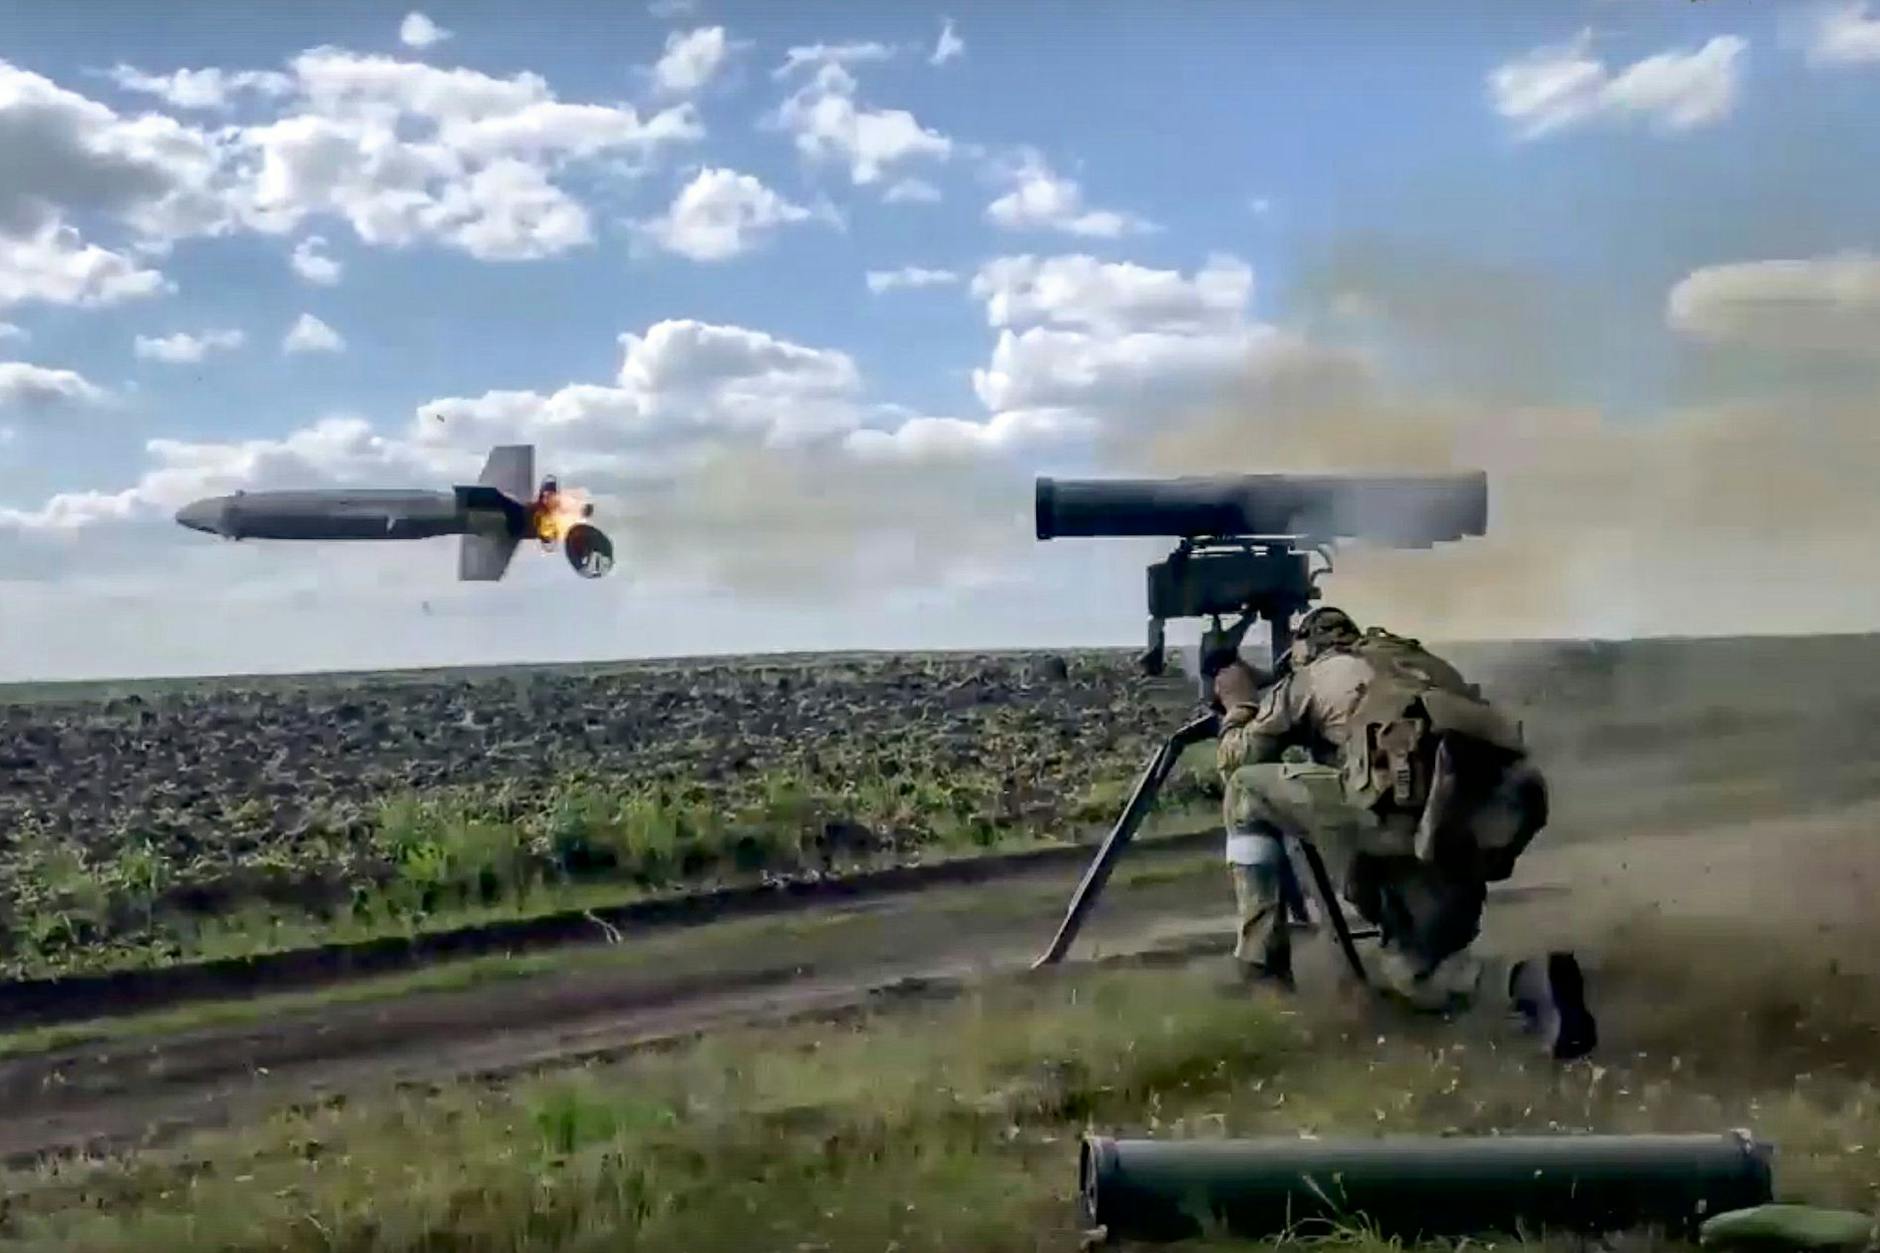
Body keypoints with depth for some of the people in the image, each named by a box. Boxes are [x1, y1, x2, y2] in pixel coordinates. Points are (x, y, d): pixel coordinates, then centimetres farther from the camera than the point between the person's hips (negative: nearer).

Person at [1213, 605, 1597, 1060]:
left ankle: (1263, 974, 16)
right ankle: (1535, 983, -6)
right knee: (1415, 972, 24)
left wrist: (1239, 707, 49)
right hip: (1495, 826, 5)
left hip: (1402, 806, -5)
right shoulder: (1424, 663, 38)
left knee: (1249, 792, 19)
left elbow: (1237, 762, 29)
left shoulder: (1309, 676, 25)